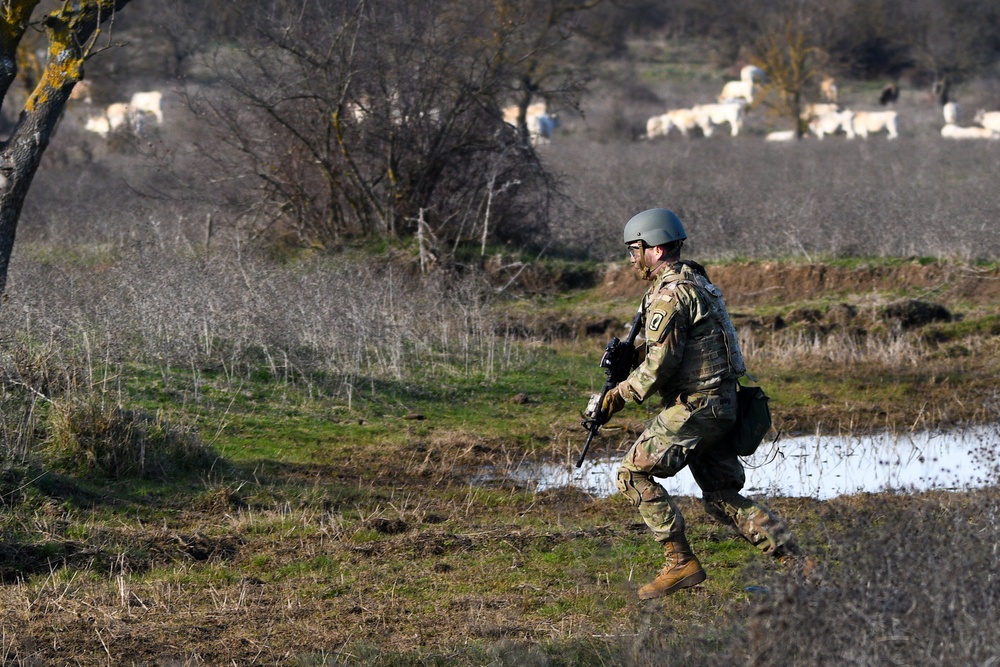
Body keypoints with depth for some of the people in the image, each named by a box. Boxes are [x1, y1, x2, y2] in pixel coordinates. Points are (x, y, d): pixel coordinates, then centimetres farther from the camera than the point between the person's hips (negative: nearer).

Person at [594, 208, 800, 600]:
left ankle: (681, 563, -6)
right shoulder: (696, 282, 18)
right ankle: (795, 564, 5)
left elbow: (660, 364, -19)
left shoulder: (670, 293, -15)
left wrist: (621, 395, -7)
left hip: (694, 407, -10)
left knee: (634, 475, -4)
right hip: (719, 406, 10)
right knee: (722, 499, 11)